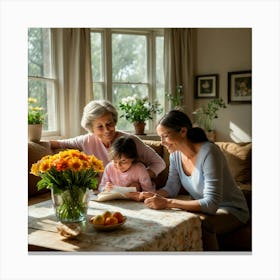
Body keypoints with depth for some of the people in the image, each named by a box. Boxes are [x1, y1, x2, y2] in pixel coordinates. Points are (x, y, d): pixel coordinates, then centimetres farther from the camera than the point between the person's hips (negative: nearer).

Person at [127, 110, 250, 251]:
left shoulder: (208, 152, -27)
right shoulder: (176, 154, -4)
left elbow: (211, 204, -32)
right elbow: (171, 188, 3)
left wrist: (167, 202, -35)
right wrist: (150, 195, -18)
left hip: (231, 210, -6)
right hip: (204, 207, 6)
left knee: (201, 223, -35)